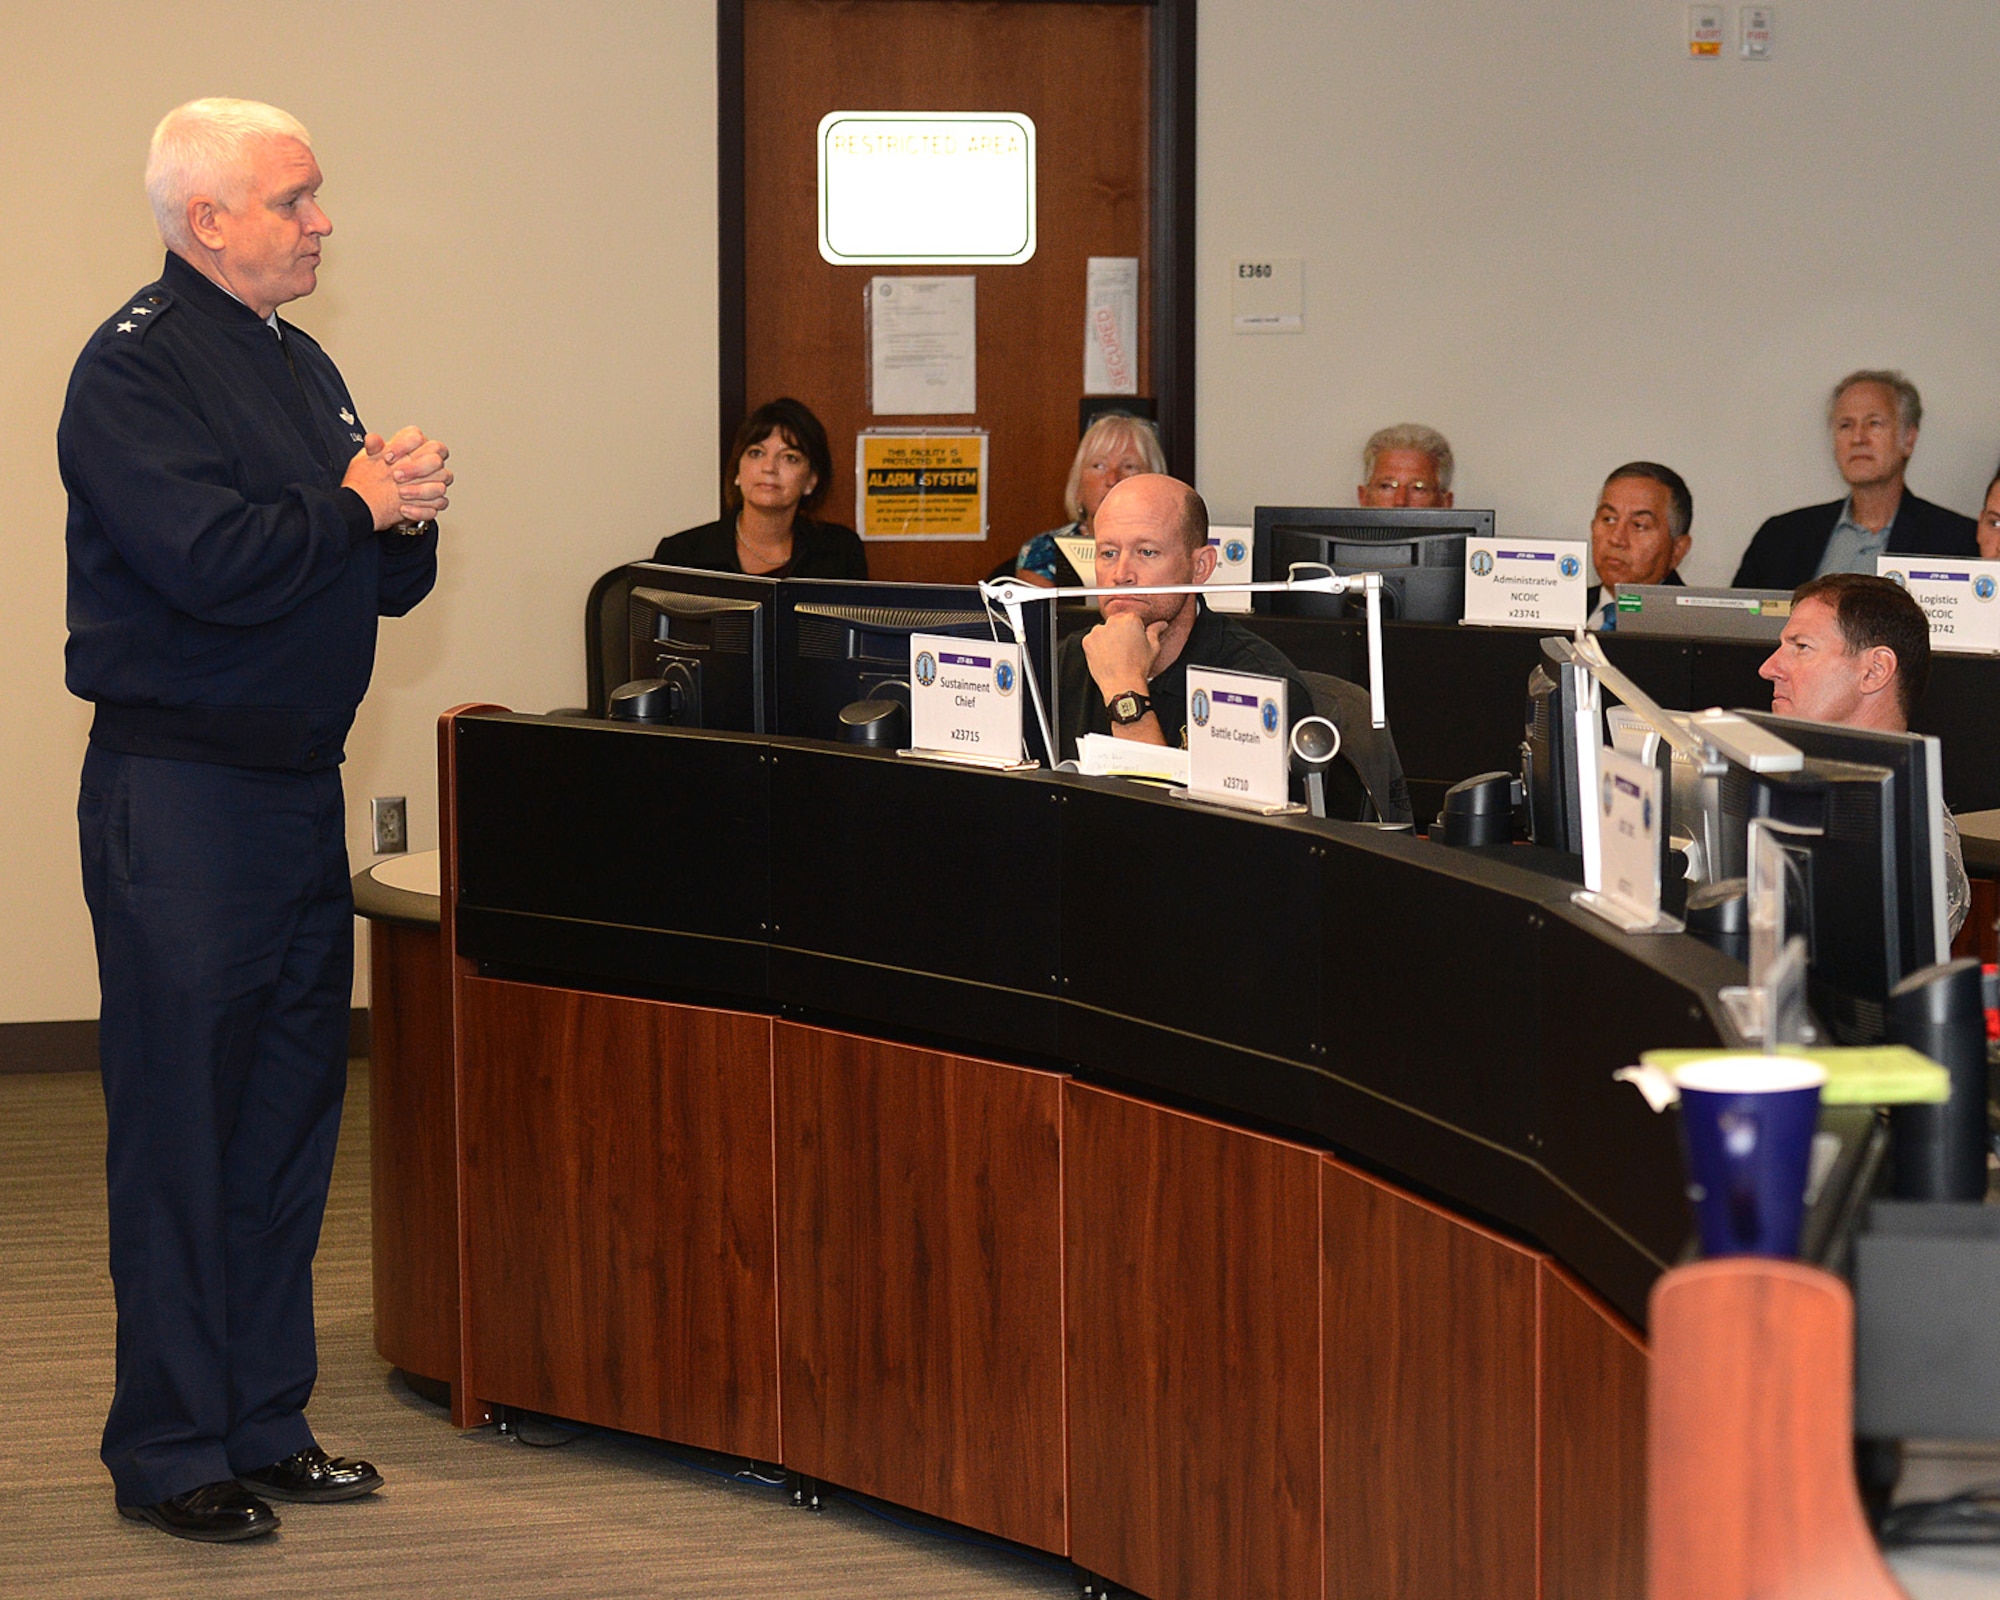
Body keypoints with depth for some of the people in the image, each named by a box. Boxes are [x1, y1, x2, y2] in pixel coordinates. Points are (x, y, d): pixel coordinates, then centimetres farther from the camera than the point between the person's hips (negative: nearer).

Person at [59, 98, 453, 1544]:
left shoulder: (303, 368, 16)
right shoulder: (137, 368, -11)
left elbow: (388, 579, 17)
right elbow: (209, 564, -24)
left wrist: (408, 519, -4)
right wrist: (353, 510, -10)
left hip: (301, 779, 8)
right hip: (179, 786, -8)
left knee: (292, 1105, 11)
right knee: (180, 1116, -4)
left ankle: (264, 1423, 19)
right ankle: (170, 1451, 2)